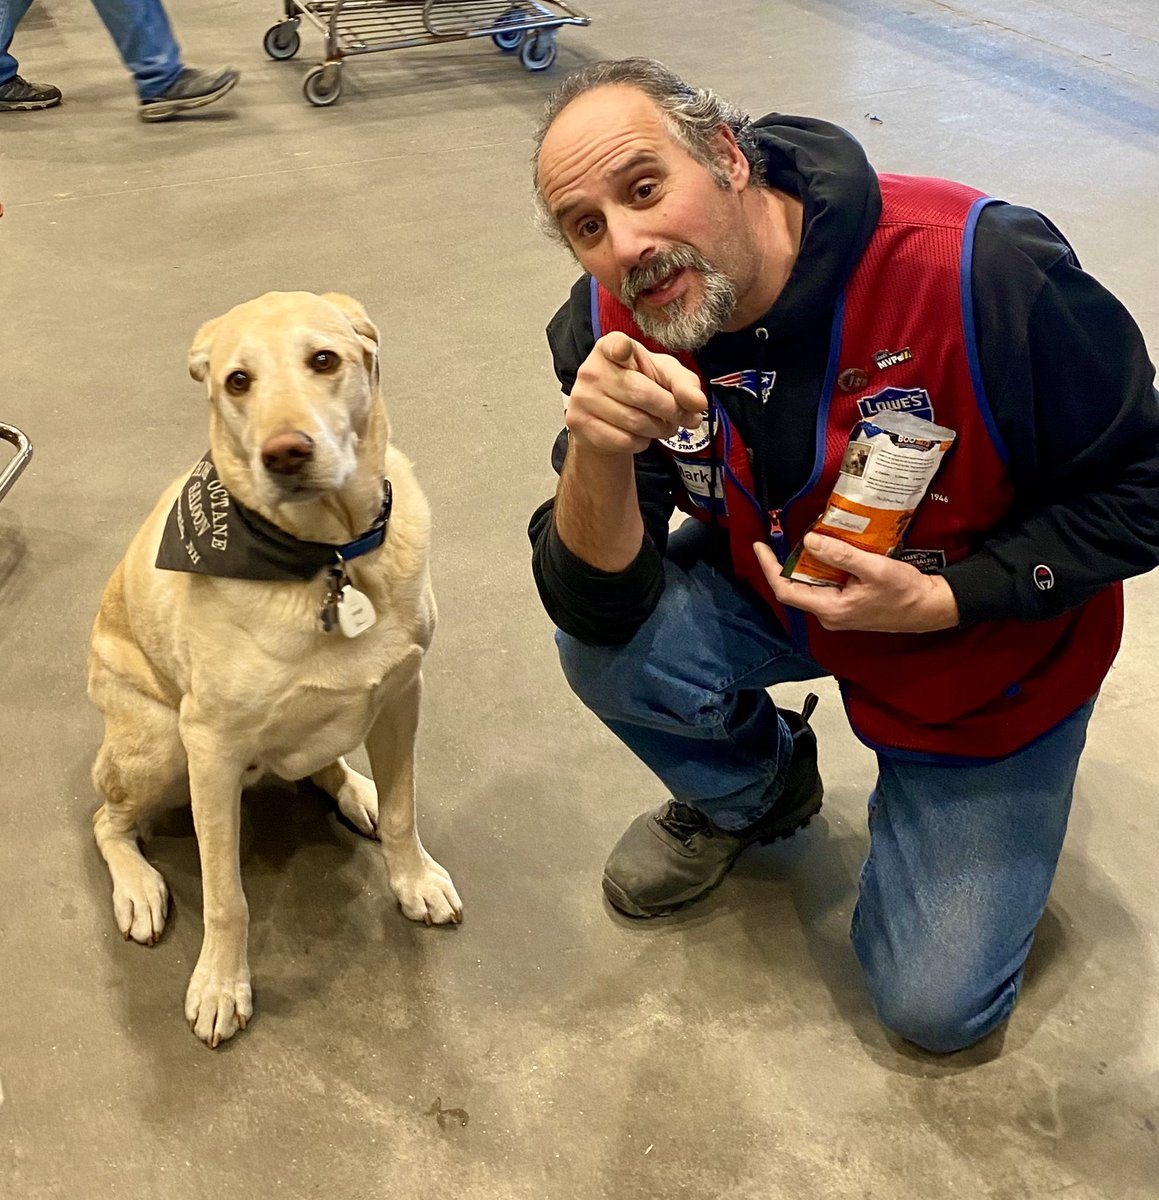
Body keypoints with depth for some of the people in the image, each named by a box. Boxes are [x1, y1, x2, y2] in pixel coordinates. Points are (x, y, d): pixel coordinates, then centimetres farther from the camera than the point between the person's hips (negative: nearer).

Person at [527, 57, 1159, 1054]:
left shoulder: (981, 270, -35)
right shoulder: (610, 327, -21)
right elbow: (597, 608, -24)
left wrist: (942, 599, -31)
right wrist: (598, 456, -43)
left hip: (986, 645, -3)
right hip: (779, 584, 4)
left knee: (937, 1006, 0)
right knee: (610, 654, -25)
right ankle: (752, 792, 10)